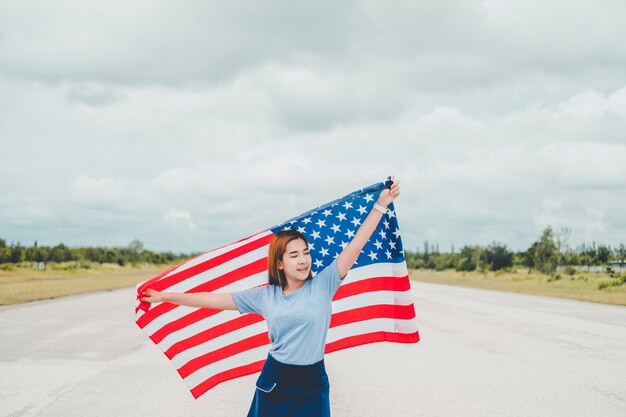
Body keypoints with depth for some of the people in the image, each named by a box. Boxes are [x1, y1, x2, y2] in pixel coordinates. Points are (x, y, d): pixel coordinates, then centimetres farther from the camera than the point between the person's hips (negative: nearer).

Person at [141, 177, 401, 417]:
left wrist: (380, 205, -17)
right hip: (274, 382, 2)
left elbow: (355, 245, -11)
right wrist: (164, 297, 5)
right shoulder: (264, 296, 1)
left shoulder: (322, 285, -5)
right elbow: (215, 300, 4)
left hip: (312, 384, -1)